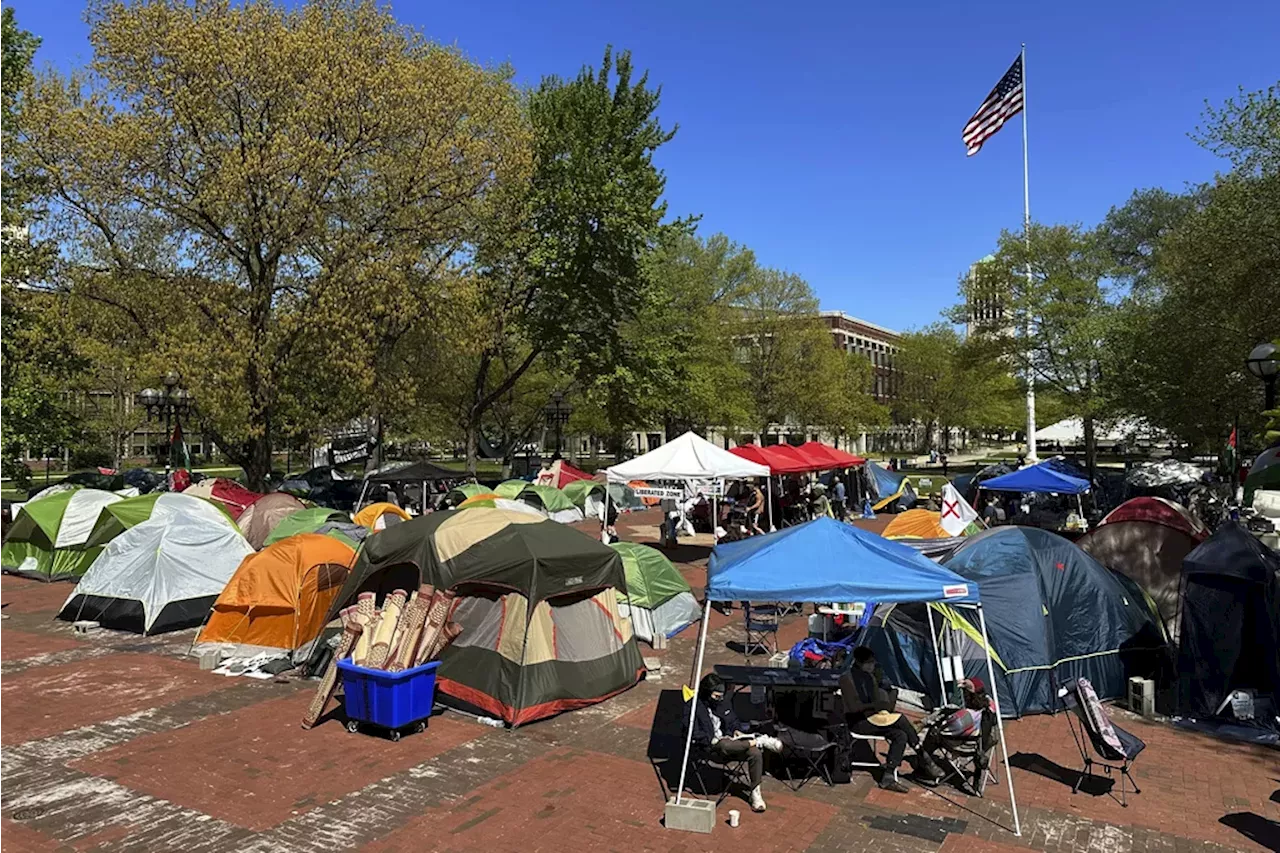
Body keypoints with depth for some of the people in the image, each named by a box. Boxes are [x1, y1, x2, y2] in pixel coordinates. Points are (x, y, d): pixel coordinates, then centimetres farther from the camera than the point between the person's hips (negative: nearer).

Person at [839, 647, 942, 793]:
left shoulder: (870, 677, 12)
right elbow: (853, 707, -18)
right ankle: (923, 760, -11)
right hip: (857, 722, -8)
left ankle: (888, 777, -18)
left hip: (871, 717, 8)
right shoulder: (847, 679, -11)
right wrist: (876, 705, -20)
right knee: (900, 720, -22)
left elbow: (877, 700, 10)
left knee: (900, 735, -18)